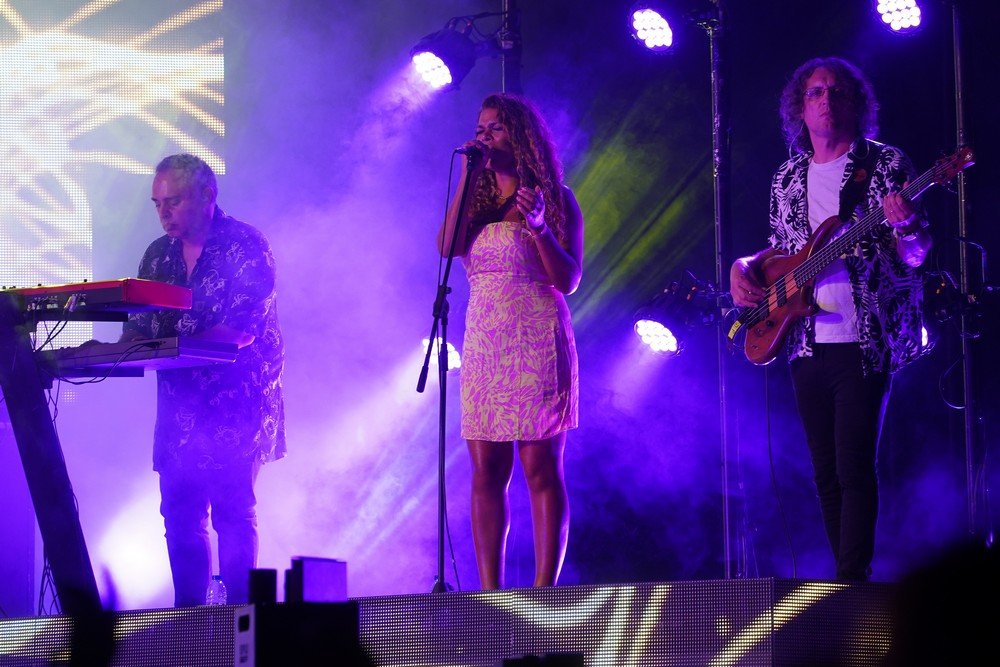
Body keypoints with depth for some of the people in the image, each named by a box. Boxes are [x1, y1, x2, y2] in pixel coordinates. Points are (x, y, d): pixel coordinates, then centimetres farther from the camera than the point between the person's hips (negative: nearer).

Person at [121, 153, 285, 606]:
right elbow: (139, 329, 12)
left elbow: (244, 329, -18)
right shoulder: (158, 255, 13)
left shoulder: (246, 246, -7)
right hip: (180, 407, 6)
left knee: (231, 508, -11)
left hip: (235, 402, -6)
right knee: (179, 511, 2)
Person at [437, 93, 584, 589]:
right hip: (484, 343, 5)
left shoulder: (554, 198, 2)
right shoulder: (477, 200, 16)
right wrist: (467, 176, -2)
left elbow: (568, 281, -5)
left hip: (537, 343, -5)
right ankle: (489, 593, 1)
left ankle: (544, 589, -9)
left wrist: (539, 228, -21)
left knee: (541, 470, -8)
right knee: (486, 473, 1)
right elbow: (447, 246, -3)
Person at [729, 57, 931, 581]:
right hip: (807, 343, 5)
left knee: (854, 468, -13)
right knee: (826, 473, 6)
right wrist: (744, 267, 6)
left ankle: (853, 578, -11)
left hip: (865, 342, -5)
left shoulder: (885, 165, 0)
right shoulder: (788, 179, 15)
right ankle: (848, 579, 13)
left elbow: (914, 255, -3)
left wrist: (905, 229, -26)